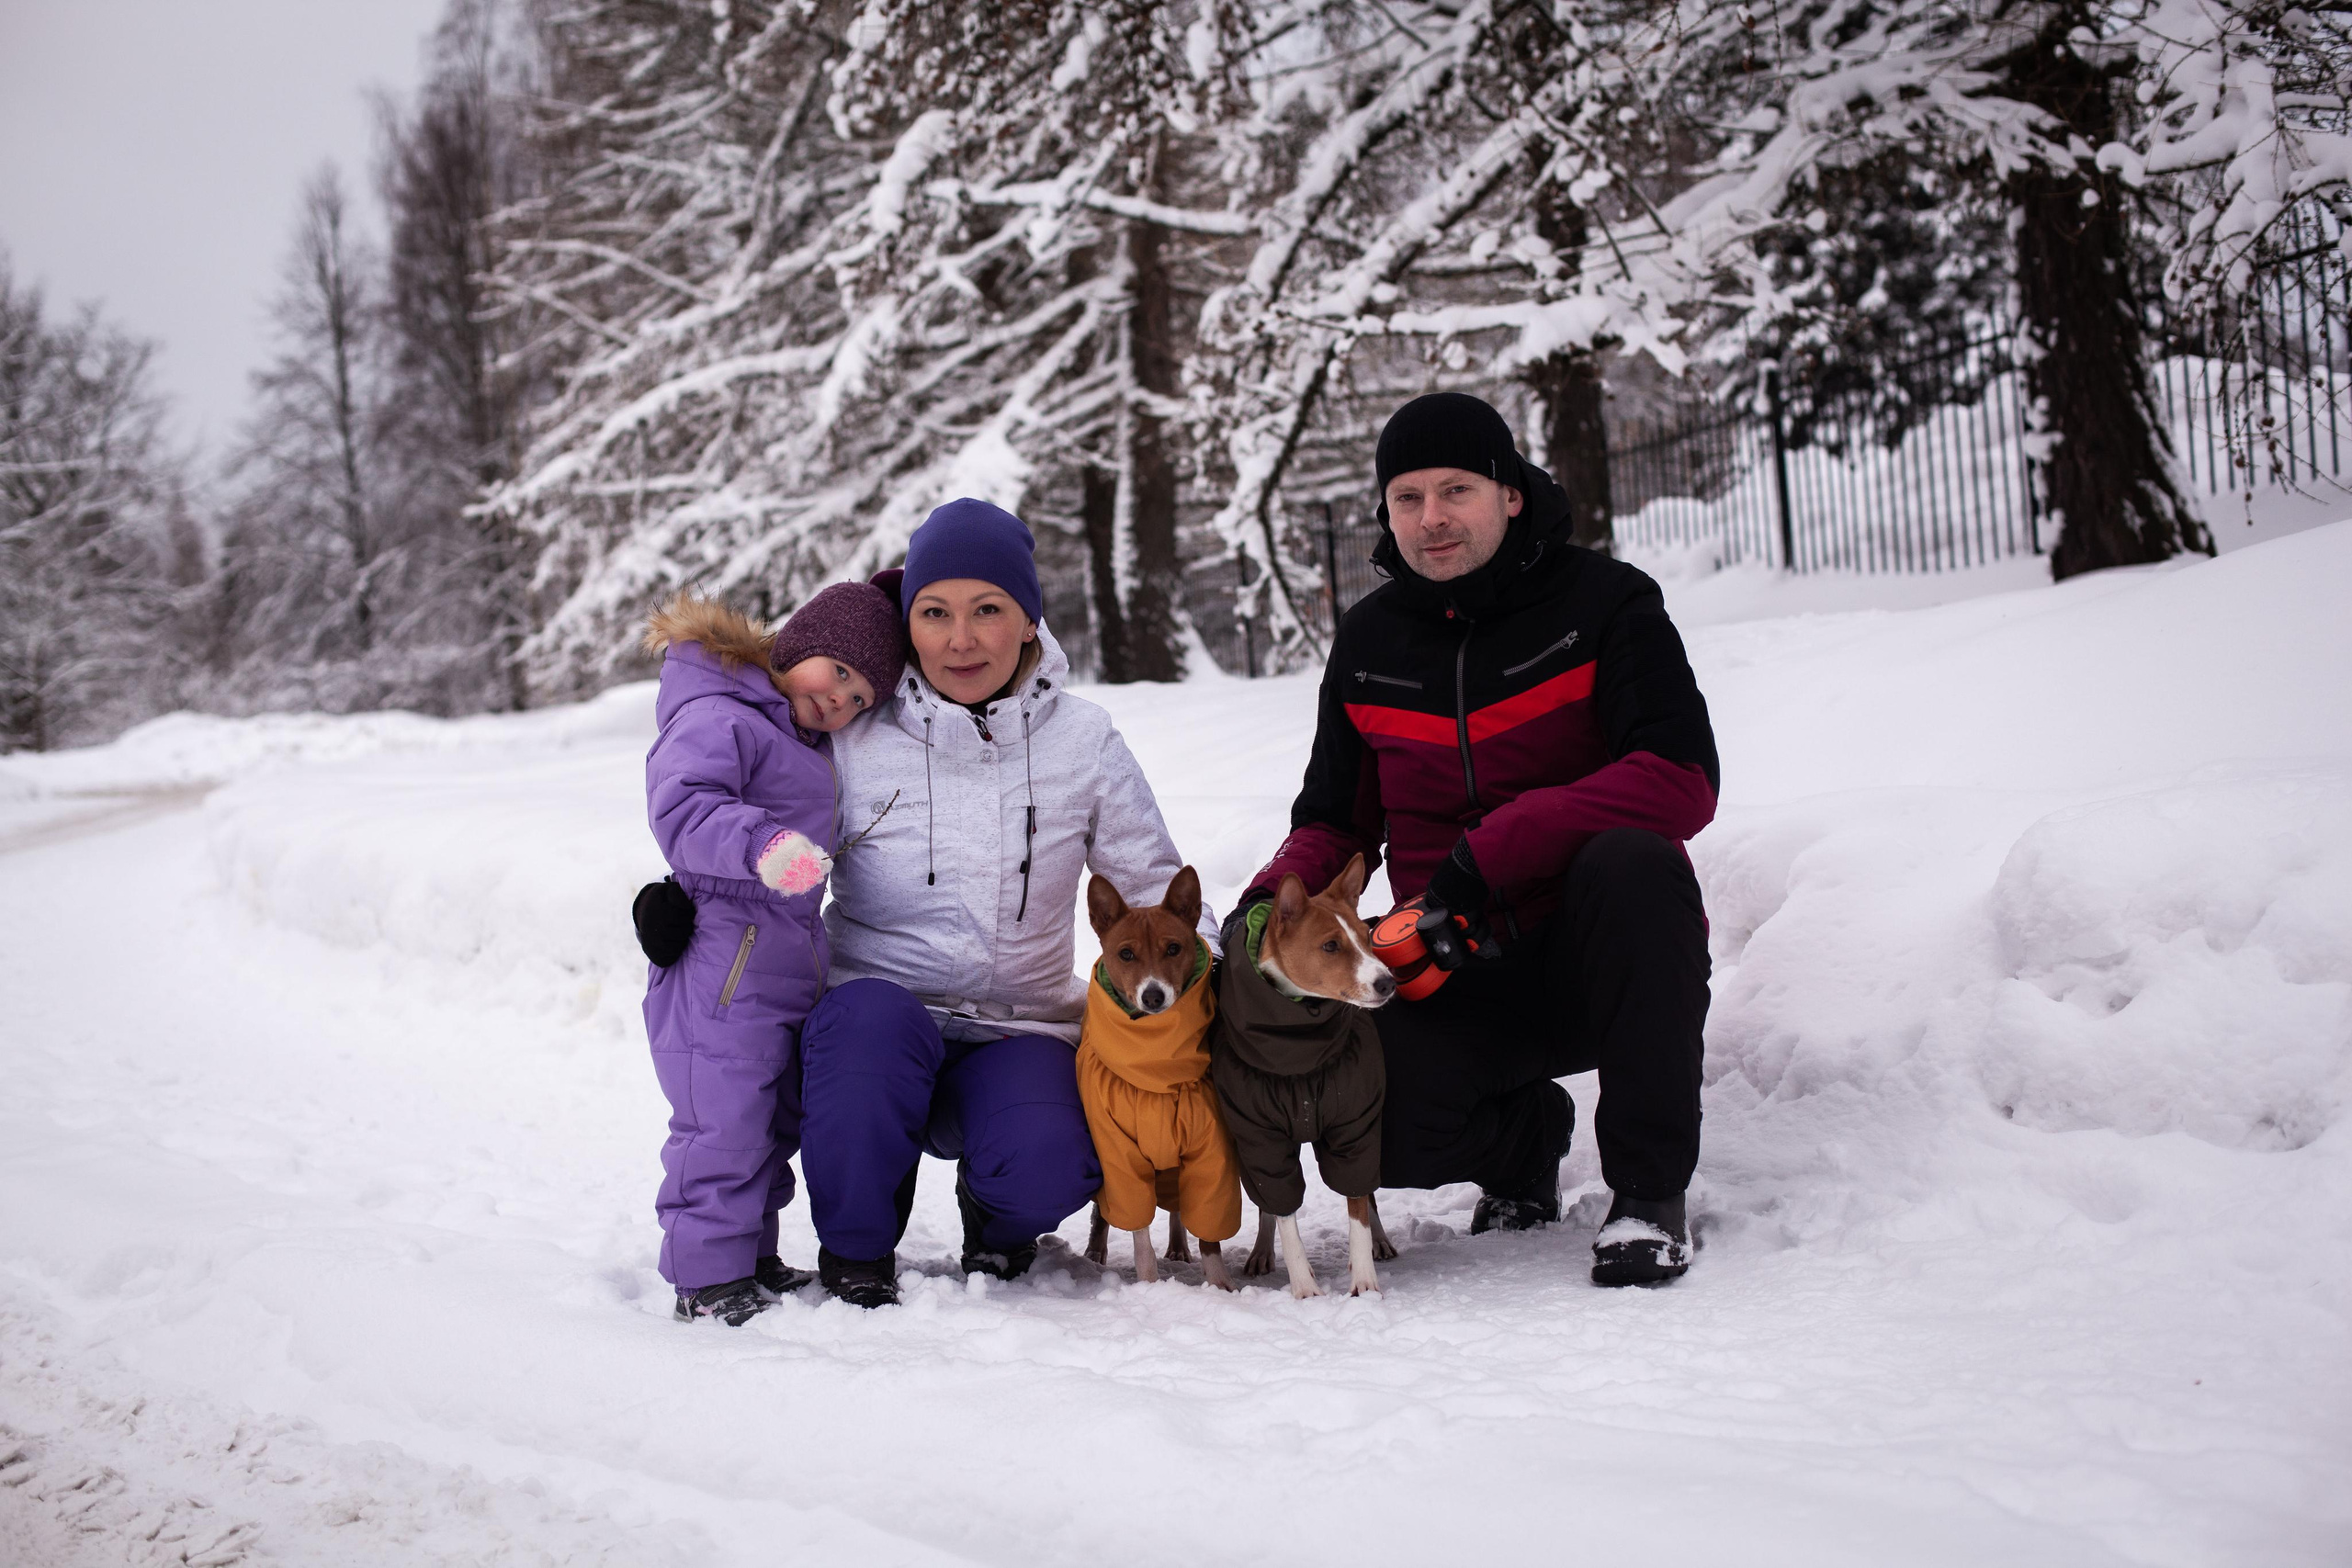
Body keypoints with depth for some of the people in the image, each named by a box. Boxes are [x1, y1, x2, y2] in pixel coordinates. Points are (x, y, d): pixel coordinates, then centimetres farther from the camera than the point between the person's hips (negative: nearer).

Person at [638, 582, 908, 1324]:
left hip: (787, 965, 10)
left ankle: (752, 1259, 28)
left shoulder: (810, 746, 20)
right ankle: (709, 1277, -1)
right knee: (726, 1124, -9)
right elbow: (681, 808, -28)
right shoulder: (717, 719, -12)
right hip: (722, 961, -10)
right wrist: (762, 845, -40)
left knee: (774, 1122, 17)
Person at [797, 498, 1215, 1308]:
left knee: (1046, 1167, -30)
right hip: (875, 1027, 0)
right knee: (872, 1013, -36)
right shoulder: (852, 736, -4)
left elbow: (1154, 884, 6)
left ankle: (994, 1214, 11)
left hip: (1018, 1035, 1)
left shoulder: (1083, 741, 0)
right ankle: (854, 1249, -11)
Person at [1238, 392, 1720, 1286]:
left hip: (1602, 962, -3)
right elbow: (1335, 819, 16)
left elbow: (1682, 781, -21)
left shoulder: (1602, 602, -7)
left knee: (1631, 861, -37)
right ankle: (1527, 1133, 13)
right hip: (1465, 977, 3)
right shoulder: (1369, 642, 7)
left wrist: (1485, 854, -28)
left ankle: (1650, 1190, -20)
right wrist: (1273, 896, -8)